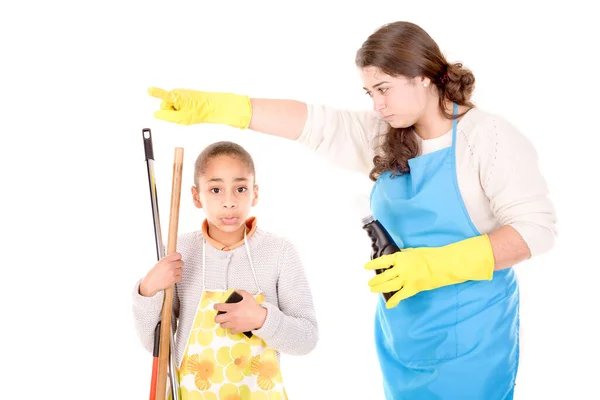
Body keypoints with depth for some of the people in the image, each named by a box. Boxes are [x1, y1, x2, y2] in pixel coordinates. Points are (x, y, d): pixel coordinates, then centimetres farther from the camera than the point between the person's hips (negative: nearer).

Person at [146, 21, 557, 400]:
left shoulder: (490, 136, -11)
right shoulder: (384, 135, 5)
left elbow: (537, 227, -16)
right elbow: (314, 122, -3)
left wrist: (437, 265, -23)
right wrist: (212, 106, -11)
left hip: (469, 343, -5)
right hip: (402, 333, 6)